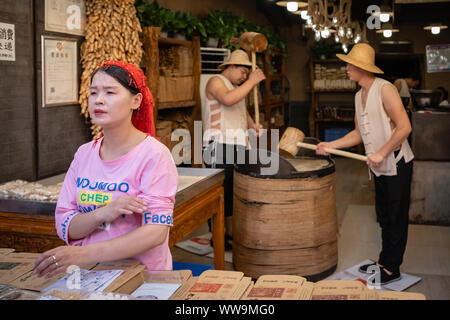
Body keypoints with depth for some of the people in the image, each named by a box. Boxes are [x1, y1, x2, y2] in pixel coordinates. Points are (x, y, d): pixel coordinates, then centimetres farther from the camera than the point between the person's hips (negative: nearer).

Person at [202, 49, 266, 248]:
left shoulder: (238, 88, 24)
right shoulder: (216, 82, -4)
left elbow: (243, 111, 29)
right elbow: (228, 100, -25)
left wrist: (252, 125, 8)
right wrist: (251, 82, -19)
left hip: (238, 146, 9)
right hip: (219, 146, -9)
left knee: (234, 191, 10)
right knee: (221, 190, -8)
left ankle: (231, 233, 18)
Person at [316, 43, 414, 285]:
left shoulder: (385, 89, -16)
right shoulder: (359, 96, 10)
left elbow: (404, 127, -22)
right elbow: (359, 133, 15)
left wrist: (382, 152, -23)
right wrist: (331, 145, 5)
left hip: (397, 164, -8)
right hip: (380, 167, 8)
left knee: (396, 218, 1)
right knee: (384, 217, 16)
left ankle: (391, 269, 9)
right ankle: (384, 261, 27)